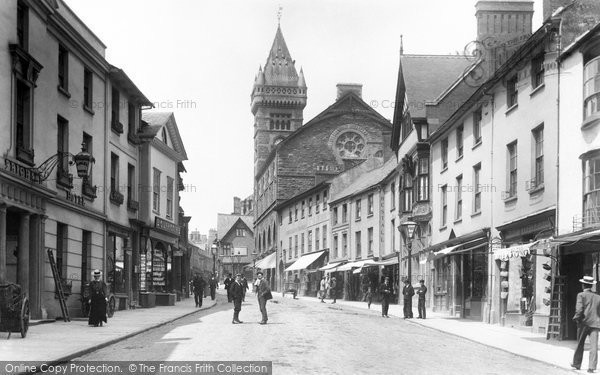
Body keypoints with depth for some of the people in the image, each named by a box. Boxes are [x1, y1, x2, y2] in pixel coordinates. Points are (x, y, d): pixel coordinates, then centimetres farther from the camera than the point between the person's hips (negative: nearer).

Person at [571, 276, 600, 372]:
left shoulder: (581, 295, -3)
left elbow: (579, 310, -15)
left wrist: (576, 318, -2)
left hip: (584, 322, -2)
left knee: (580, 344, 13)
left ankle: (577, 363, 25)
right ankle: (592, 367, -12)